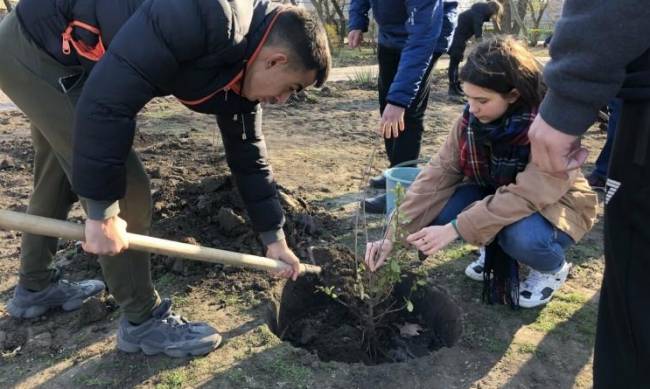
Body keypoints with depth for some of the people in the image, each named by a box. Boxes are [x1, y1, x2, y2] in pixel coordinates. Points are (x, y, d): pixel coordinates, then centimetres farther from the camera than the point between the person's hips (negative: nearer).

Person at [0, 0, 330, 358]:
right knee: (125, 190, -9)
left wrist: (274, 237, 13)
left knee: (60, 179, 22)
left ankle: (34, 288, 44)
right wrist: (102, 211, -27)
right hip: (36, 46, -9)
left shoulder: (240, 72, -3)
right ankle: (143, 321, 8)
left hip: (49, 54, 10)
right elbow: (108, 97, -35)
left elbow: (248, 156, 8)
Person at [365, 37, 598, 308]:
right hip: (496, 194, 4)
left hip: (553, 203, -4)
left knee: (522, 237, -37)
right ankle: (497, 248, 8)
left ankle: (553, 268, 1)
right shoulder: (472, 118, -17)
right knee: (438, 212, -22)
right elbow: (438, 174, -20)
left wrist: (455, 229, -42)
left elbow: (526, 196, -37)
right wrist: (394, 234, -28)